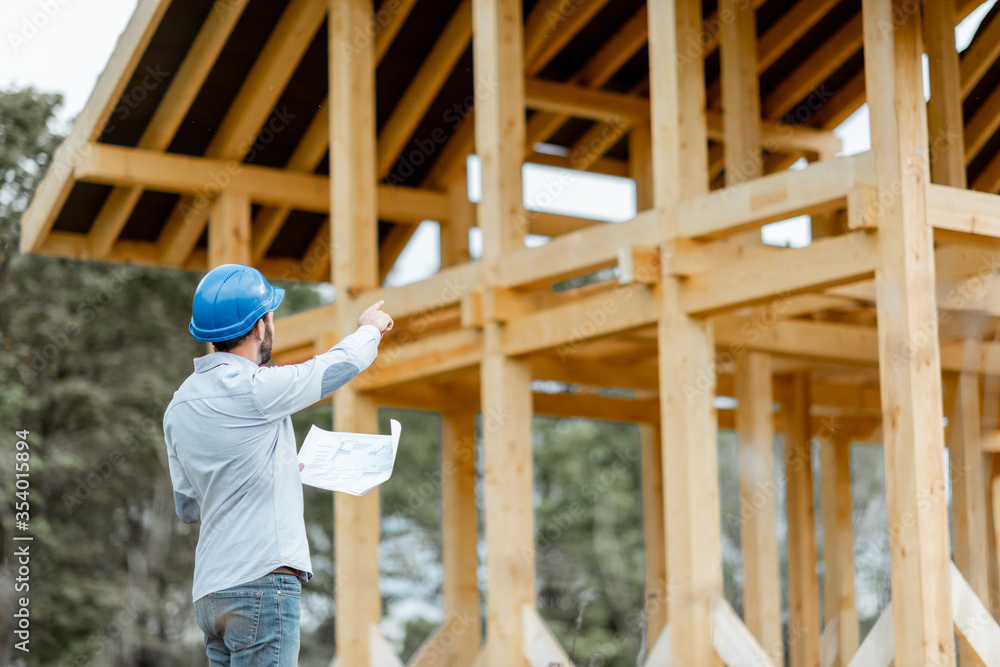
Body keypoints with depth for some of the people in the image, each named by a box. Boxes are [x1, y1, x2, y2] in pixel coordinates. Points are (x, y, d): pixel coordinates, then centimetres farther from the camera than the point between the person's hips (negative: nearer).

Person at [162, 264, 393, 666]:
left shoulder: (179, 406, 12)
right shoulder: (253, 389, -12)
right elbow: (339, 365, 3)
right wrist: (370, 328, 25)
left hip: (211, 590, 8)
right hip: (261, 581, -8)